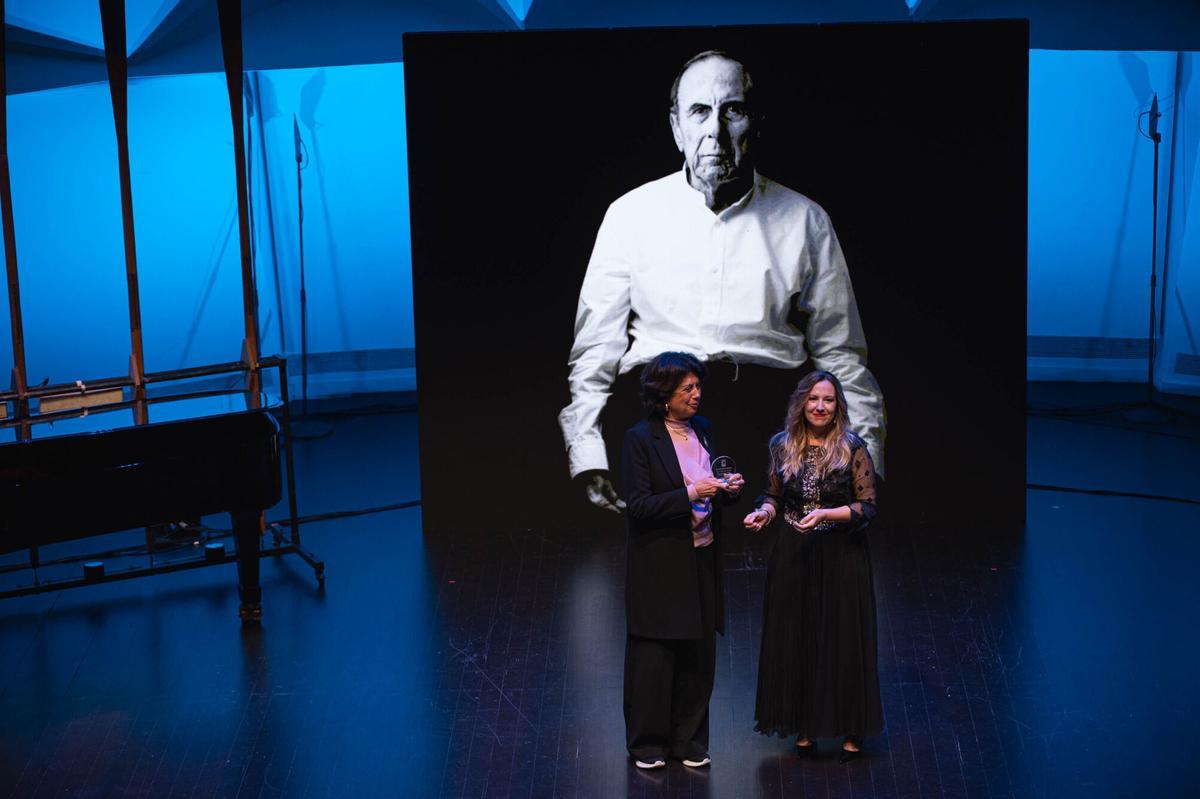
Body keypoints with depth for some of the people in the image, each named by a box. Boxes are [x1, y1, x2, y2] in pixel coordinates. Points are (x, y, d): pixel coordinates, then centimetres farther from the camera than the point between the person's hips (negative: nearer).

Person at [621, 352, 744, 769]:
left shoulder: (702, 429, 7)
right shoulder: (640, 438, -12)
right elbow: (639, 506, -16)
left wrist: (727, 488, -4)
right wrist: (689, 495, -25)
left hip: (701, 559, 6)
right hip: (660, 565, -6)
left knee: (699, 654, 11)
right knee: (654, 656, 4)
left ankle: (689, 739, 24)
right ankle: (647, 743, 18)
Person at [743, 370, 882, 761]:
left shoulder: (853, 449, -7)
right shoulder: (782, 446, 3)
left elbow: (867, 507, -8)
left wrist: (825, 514, -21)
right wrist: (765, 512, -8)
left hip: (841, 556, -3)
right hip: (792, 555, 3)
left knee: (842, 638, 2)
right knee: (795, 638, 7)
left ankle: (850, 730, 12)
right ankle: (804, 727, 17)